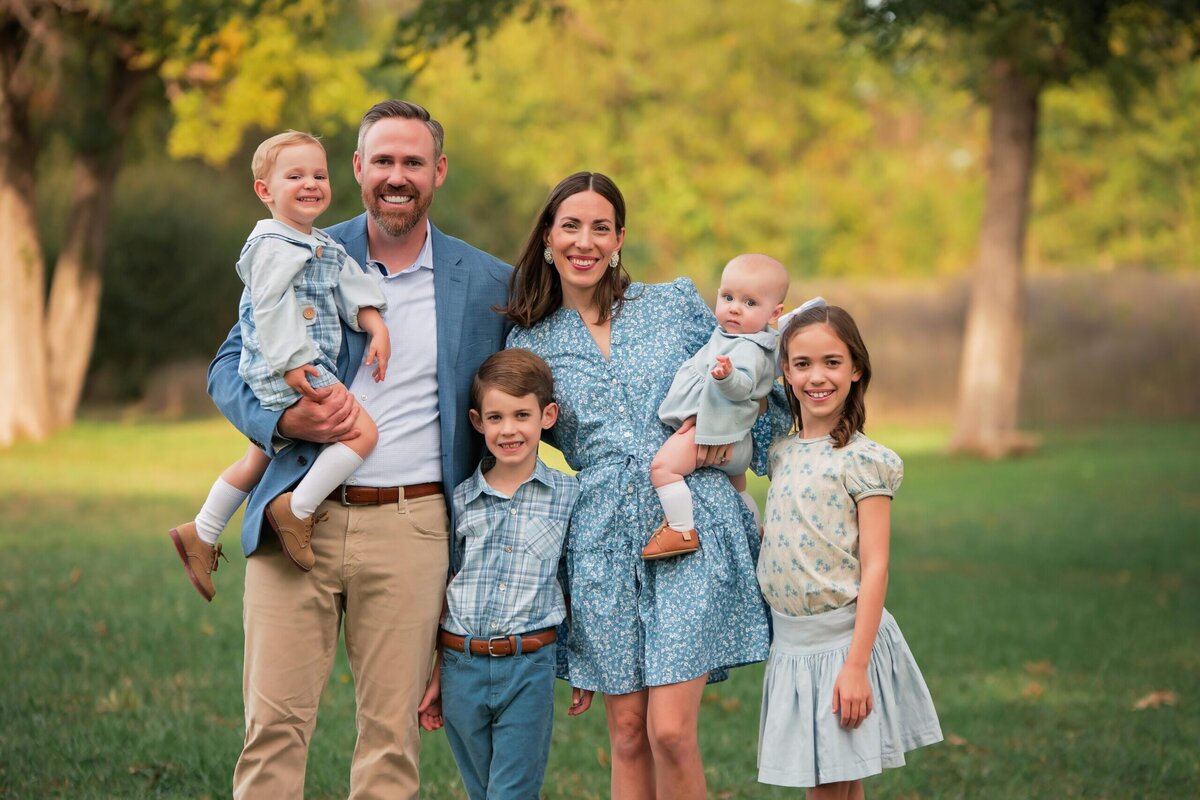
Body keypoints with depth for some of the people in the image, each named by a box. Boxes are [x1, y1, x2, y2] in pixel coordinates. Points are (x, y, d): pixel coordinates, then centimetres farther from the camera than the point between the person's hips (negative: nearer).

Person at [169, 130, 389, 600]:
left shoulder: (327, 249, 16)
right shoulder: (272, 244, -12)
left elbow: (356, 294, 16)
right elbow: (270, 307, -18)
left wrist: (378, 329, 0)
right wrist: (291, 362, -22)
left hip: (309, 367, 10)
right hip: (284, 373, -10)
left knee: (258, 460, 20)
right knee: (362, 432, -18)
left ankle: (201, 535, 30)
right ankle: (296, 508, -13)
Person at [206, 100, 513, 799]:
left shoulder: (488, 283, 7)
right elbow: (230, 366, 8)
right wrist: (285, 421, -13)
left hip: (411, 526, 0)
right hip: (298, 520, 0)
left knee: (393, 730, 1)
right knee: (275, 722, -3)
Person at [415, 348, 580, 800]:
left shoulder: (569, 496, 0)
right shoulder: (460, 500, 4)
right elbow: (445, 590, 10)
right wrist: (436, 676, 11)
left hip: (529, 667, -2)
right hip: (462, 665, 3)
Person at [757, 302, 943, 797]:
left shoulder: (862, 460, -10)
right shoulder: (782, 454, 7)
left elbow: (874, 569, -12)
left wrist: (855, 664, -19)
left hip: (844, 640, -5)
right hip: (791, 644, 6)